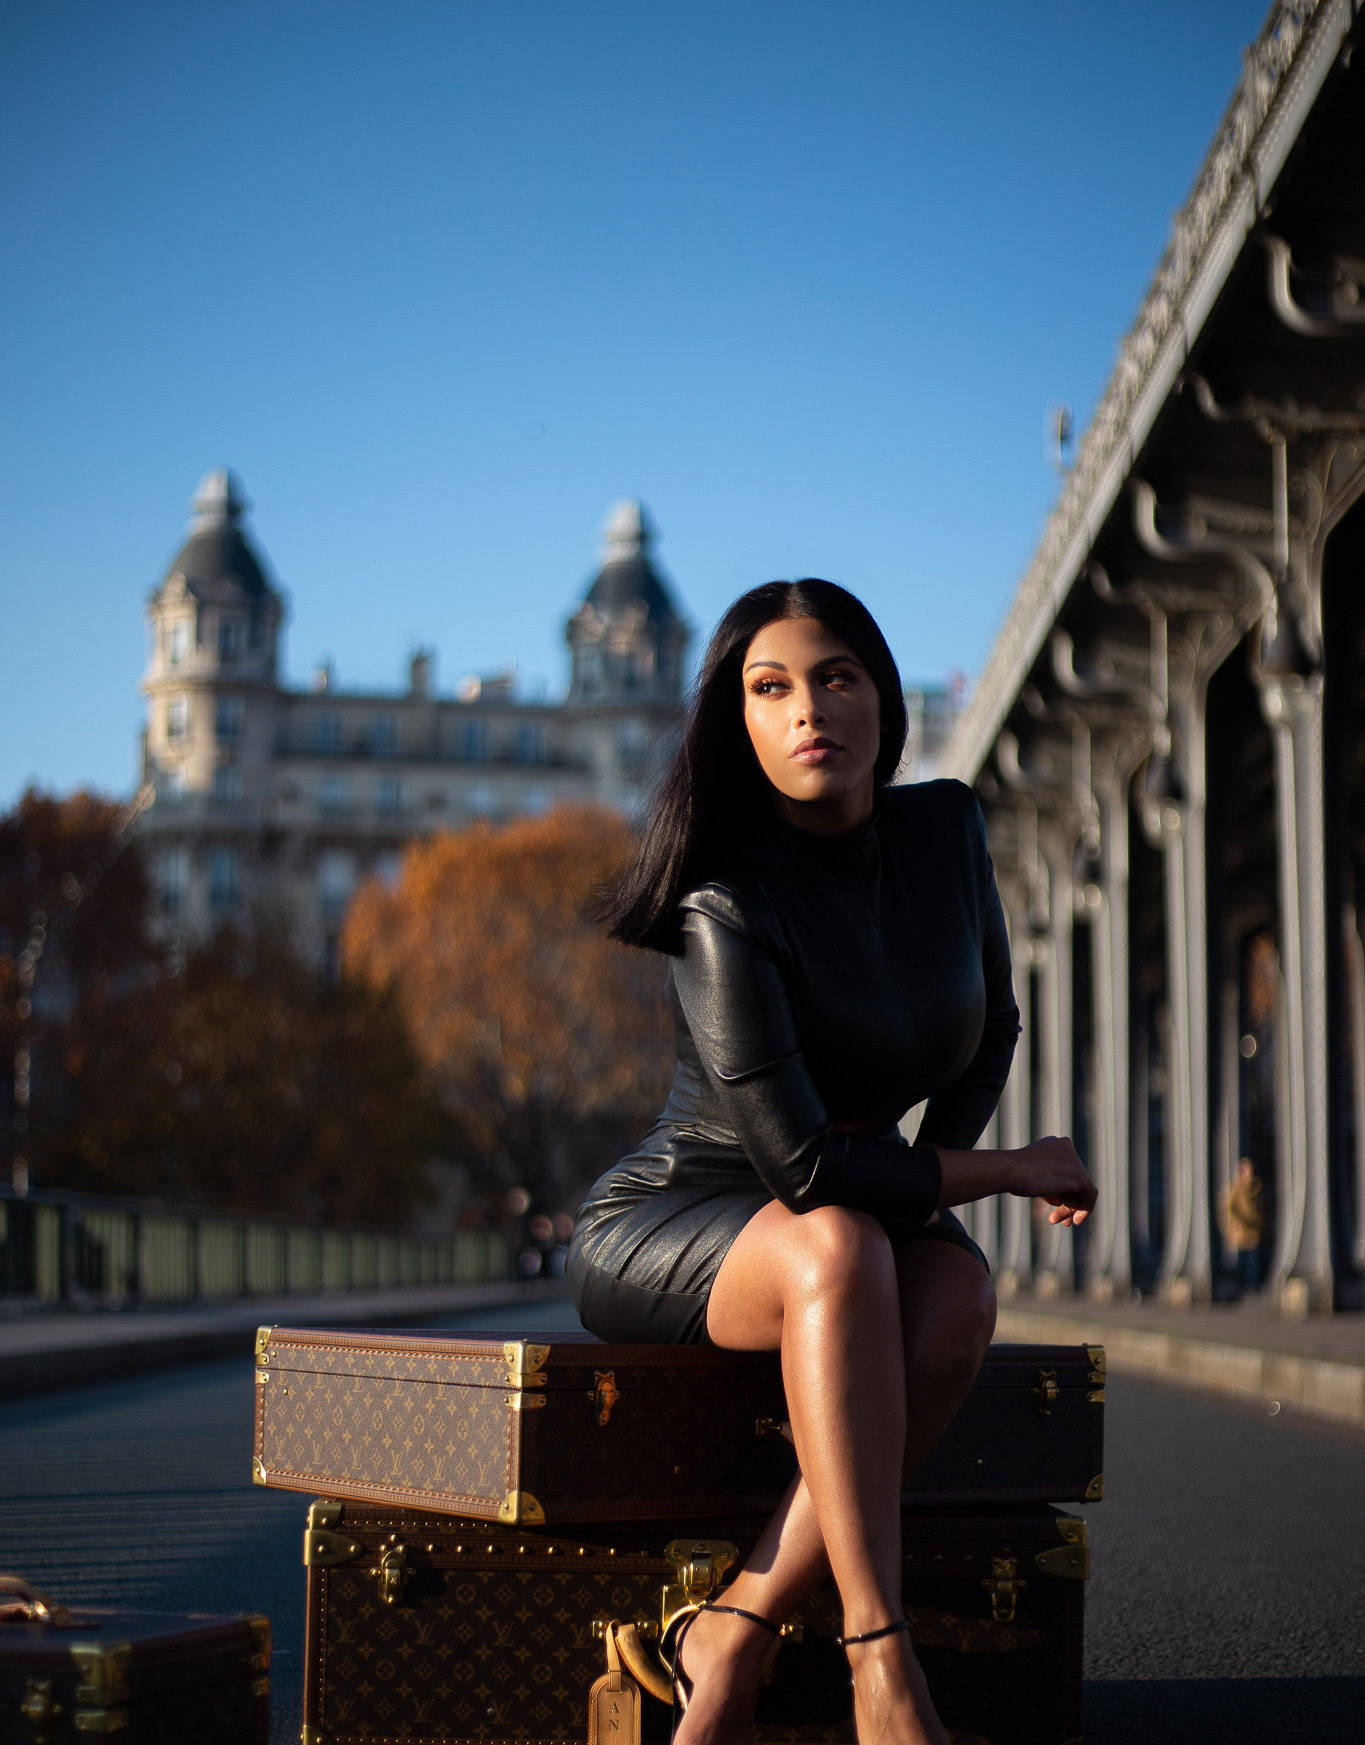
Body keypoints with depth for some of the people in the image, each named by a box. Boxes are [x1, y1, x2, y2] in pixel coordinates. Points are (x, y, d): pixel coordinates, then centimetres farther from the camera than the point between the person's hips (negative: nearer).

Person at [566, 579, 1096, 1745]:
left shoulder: (946, 830, -2)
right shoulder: (728, 905, -22)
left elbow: (991, 1029, 13)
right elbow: (802, 1165, -26)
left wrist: (930, 1180, -5)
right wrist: (1015, 1170, -13)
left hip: (848, 1237, 5)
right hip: (660, 1234, -5)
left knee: (957, 1291, -30)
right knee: (839, 1246, -38)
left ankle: (734, 1633, -29)